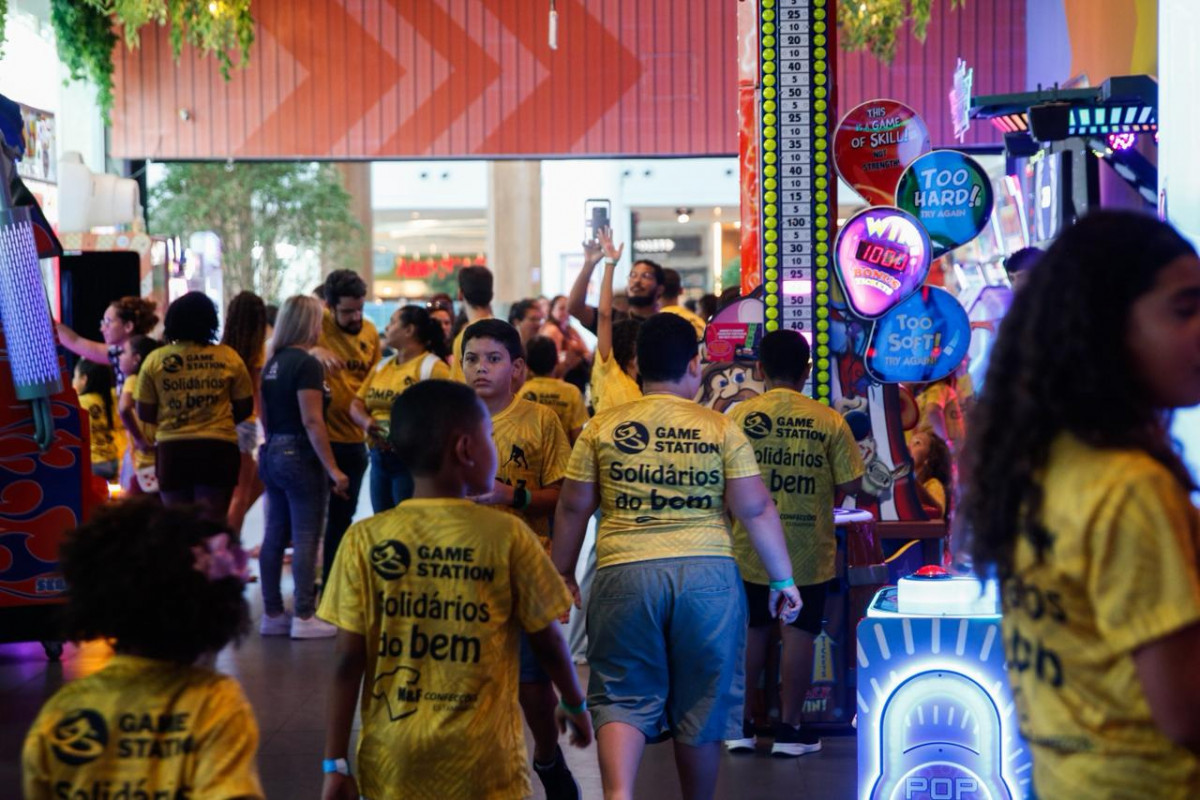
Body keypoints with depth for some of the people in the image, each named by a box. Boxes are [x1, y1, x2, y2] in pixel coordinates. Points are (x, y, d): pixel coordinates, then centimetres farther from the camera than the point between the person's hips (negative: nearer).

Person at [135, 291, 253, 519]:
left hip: (172, 449, 1)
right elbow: (245, 408, 5)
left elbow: (144, 414, 2)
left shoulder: (154, 360, -1)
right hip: (217, 448, -1)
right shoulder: (228, 357, -1)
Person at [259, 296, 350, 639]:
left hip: (272, 454, 8)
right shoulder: (306, 364, -14)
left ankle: (272, 615, 15)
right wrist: (332, 469, -18)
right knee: (305, 540, -3)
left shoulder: (273, 363, 11)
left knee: (274, 537, 10)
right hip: (301, 456, -8)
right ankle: (304, 618, -2)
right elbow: (312, 421, -19)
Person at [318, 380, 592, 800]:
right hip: (481, 759, -1)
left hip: (393, 761, 2)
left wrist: (335, 763, 1)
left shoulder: (364, 540, -3)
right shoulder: (508, 536, -5)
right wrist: (575, 705, 23)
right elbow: (549, 643, 4)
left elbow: (348, 662, -4)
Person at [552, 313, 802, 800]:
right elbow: (756, 509, 1)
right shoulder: (721, 430, 3)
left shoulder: (602, 429, 5)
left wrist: (563, 575, 21)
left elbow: (573, 508, 8)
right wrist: (783, 581, 10)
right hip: (708, 574, 0)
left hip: (624, 573, 0)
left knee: (621, 698, 4)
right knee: (702, 705, 12)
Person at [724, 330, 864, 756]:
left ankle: (740, 725, 16)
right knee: (799, 632, 6)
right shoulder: (829, 420, -6)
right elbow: (849, 485, -6)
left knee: (750, 630, 12)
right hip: (807, 550, -1)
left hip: (751, 547, 1)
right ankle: (788, 728, 9)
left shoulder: (739, 415, -5)